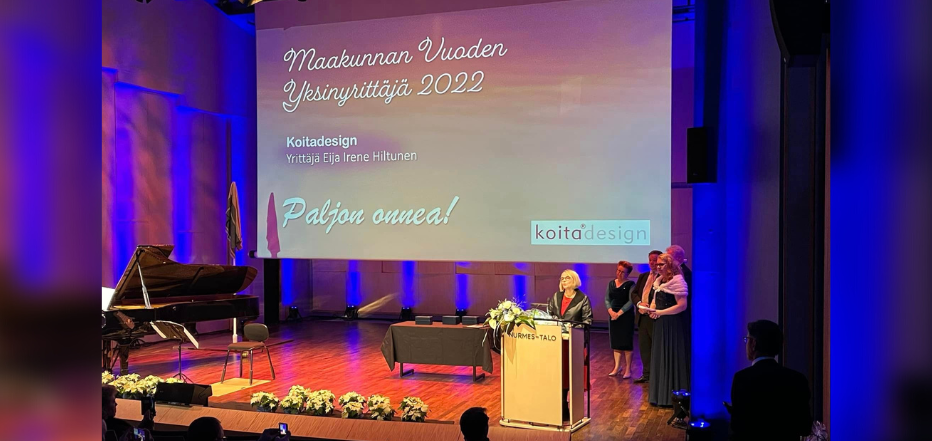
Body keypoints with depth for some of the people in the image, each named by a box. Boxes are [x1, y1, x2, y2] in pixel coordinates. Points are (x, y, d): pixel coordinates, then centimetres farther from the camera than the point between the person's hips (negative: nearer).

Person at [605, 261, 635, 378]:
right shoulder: (611, 283, 10)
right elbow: (607, 299, 8)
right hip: (613, 316, 5)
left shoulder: (630, 285, -5)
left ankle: (628, 369, 3)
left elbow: (631, 301, -12)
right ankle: (617, 367, 14)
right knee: (615, 343, 7)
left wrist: (619, 313, -16)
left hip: (626, 316, -5)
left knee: (626, 343, -3)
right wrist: (611, 311, -9)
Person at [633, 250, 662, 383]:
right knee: (644, 347, 13)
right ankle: (646, 374, 23)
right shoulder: (642, 276, 16)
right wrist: (639, 303, -7)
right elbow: (634, 293, 12)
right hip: (642, 317, 7)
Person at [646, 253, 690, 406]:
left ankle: (672, 396, 7)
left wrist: (660, 312, -19)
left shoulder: (677, 281, -15)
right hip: (660, 325, 9)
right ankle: (661, 395, 22)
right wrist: (652, 309, 1)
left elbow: (682, 305, -21)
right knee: (660, 359, 13)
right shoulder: (659, 281, 12)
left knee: (672, 360, -2)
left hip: (673, 325, -9)